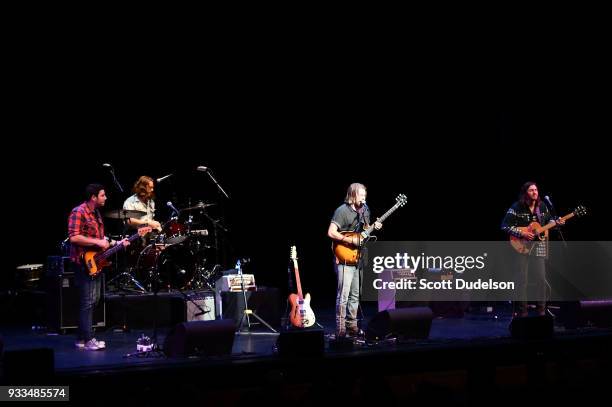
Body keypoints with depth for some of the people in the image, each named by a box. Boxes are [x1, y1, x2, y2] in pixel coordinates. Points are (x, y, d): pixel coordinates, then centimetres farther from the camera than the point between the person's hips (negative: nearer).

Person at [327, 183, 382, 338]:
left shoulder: (363, 210, 11)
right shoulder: (342, 211, -13)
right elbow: (331, 232, -19)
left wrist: (374, 227, 3)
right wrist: (351, 240, -20)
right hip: (345, 259, -8)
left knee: (355, 295, 13)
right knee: (343, 296, -9)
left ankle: (352, 327, 22)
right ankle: (341, 330, -6)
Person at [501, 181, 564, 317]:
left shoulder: (542, 206, 5)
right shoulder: (517, 207, -10)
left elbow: (548, 220, 21)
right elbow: (505, 226, -12)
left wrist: (556, 222, -1)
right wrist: (521, 234, -19)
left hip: (539, 246, 4)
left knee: (541, 278, 2)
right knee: (522, 279, -4)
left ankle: (541, 309, 13)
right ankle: (522, 310, 3)